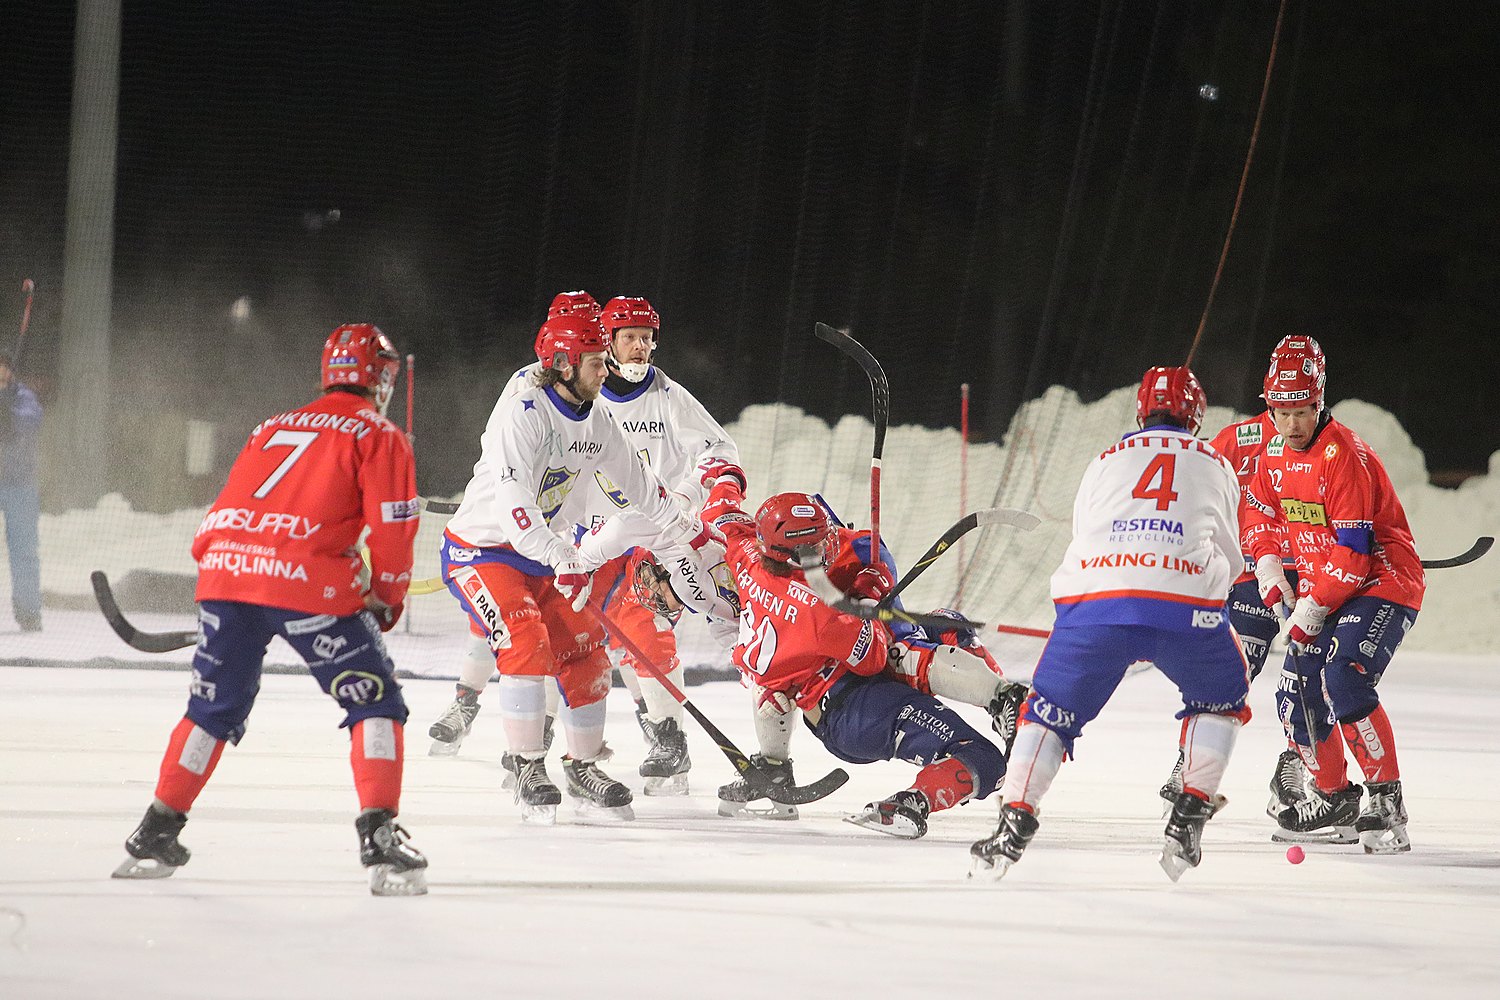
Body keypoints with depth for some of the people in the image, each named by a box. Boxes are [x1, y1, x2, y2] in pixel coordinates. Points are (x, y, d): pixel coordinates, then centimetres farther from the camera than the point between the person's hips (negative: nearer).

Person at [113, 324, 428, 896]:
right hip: (310, 580, -5)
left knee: (214, 707, 21)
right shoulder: (379, 436, 11)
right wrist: (386, 598, 16)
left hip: (225, 570, 5)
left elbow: (225, 512, 26)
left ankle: (156, 833, 23)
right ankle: (379, 836, -9)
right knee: (376, 702, 5)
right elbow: (391, 527, 2)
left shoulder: (273, 428, 28)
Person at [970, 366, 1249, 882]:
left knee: (1051, 708, 17)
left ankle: (1013, 824, -1)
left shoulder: (1106, 460, 26)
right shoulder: (1216, 466, 26)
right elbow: (1228, 557, 30)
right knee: (1222, 696, 27)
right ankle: (1188, 821, 14)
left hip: (1096, 601, 0)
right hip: (1189, 606, 0)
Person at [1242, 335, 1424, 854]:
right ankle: (1335, 800, 23)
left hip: (1383, 582, -9)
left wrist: (1314, 608, -23)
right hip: (1322, 588, 9)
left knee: (1343, 680, -28)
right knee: (1297, 691, 6)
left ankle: (1387, 802, -24)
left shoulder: (1344, 455, -23)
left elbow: (1352, 550, -25)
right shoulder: (1276, 450, 3)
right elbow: (1261, 510, 20)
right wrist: (1267, 563, 2)